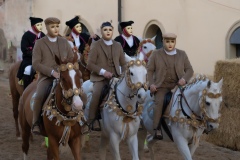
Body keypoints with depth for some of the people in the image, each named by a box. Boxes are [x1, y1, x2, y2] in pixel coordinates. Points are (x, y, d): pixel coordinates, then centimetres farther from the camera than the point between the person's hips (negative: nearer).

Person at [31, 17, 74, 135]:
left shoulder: (64, 42, 14)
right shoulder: (40, 43, 4)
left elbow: (72, 59, 16)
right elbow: (36, 64, -4)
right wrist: (52, 72, -16)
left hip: (64, 77, 3)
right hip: (46, 77, -3)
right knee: (39, 96, -32)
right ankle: (35, 123, -15)